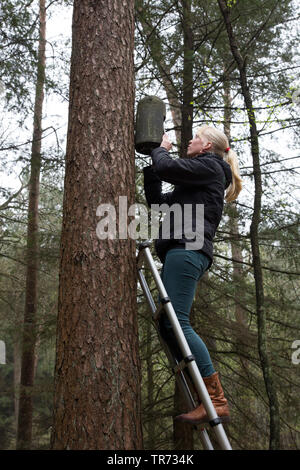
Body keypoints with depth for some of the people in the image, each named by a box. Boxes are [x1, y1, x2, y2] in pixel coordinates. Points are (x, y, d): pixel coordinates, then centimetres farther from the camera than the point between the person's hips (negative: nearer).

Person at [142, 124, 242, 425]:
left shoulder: (209, 166, 4)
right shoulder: (197, 179, 31)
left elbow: (166, 168, -11)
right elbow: (158, 202, 28)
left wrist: (161, 148, 10)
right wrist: (149, 169, 24)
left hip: (186, 250, -10)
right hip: (180, 252, 10)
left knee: (176, 322, -18)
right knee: (167, 325, 2)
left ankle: (216, 400, -18)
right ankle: (208, 399, -1)